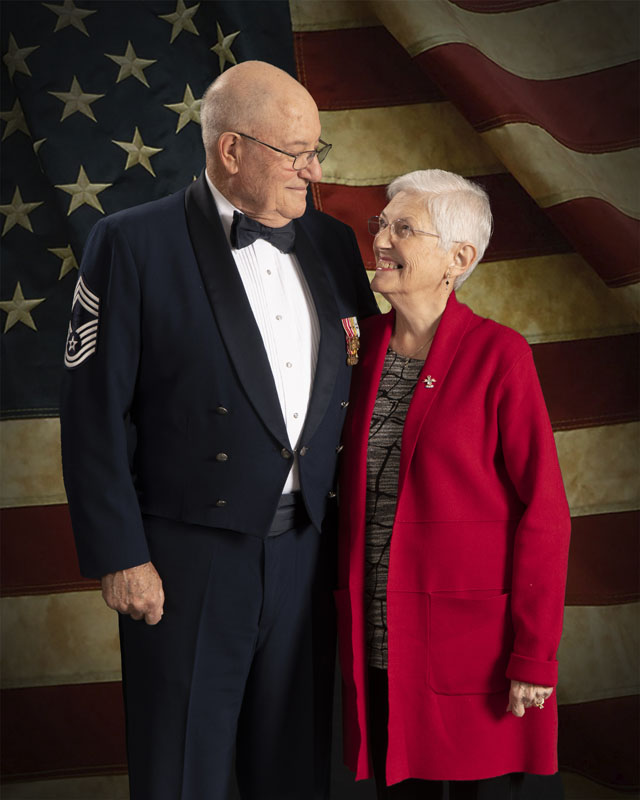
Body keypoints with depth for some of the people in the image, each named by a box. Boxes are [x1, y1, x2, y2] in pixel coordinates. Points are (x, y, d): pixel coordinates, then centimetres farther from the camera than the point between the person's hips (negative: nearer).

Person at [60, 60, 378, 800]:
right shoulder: (133, 244, -8)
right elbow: (96, 413, -9)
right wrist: (119, 556, -11)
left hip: (307, 553, 5)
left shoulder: (332, 244, 7)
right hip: (189, 562, -4)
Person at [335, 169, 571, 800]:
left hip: (473, 646, -5)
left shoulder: (498, 355, -10)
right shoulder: (366, 345, 6)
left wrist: (535, 657, -14)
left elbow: (543, 512, -11)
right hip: (380, 644, 5)